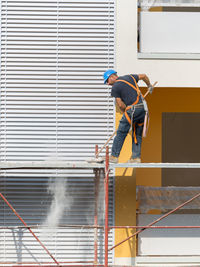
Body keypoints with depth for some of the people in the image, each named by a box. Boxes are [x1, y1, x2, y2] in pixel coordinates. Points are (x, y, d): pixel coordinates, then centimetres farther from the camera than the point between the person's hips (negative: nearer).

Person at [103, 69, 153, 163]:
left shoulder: (115, 88, -2)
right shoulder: (129, 77, 17)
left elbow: (120, 104, -4)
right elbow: (143, 76, 30)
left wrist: (126, 112, 14)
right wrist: (149, 86, 48)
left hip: (132, 109, -7)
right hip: (143, 108, 7)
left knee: (121, 133, -1)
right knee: (137, 134, 14)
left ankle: (114, 156, -2)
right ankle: (136, 157, 9)